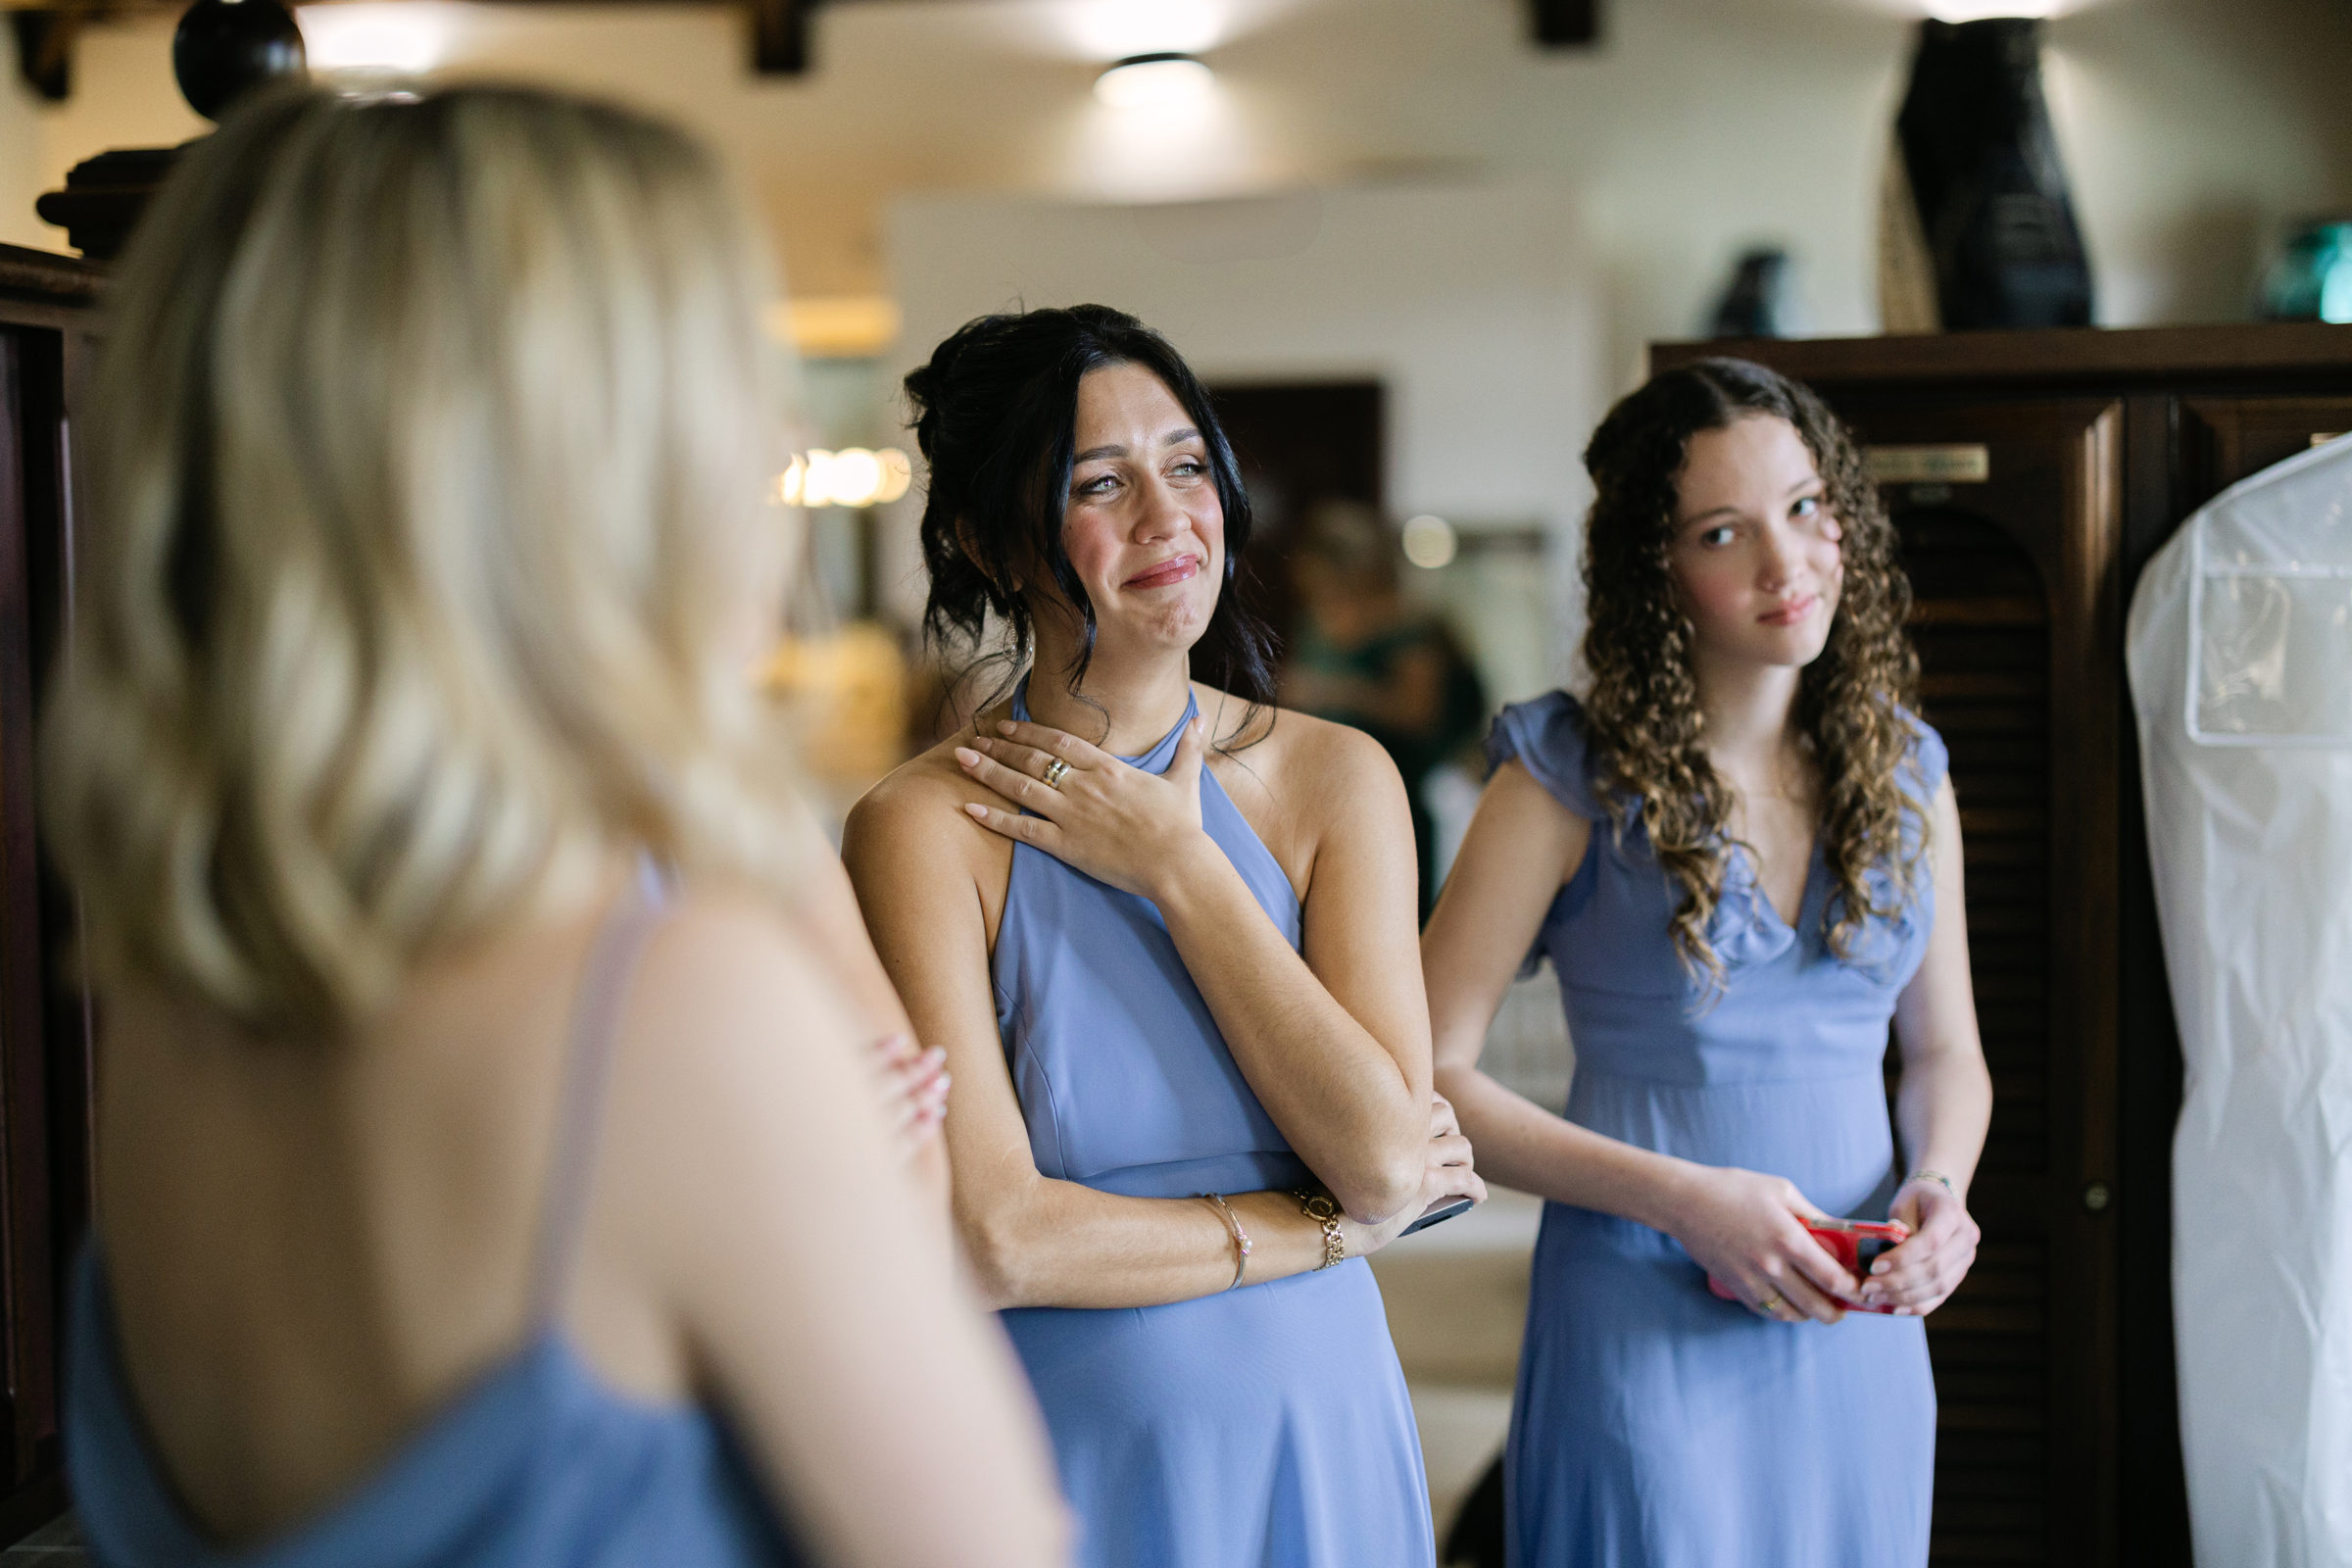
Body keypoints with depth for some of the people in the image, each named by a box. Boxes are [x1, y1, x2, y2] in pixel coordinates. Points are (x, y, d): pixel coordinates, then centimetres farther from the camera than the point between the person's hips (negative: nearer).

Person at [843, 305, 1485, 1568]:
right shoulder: (925, 827, -14)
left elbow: (1384, 1154, -13)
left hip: (1315, 1442, 3)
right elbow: (990, 1243, -20)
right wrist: (1325, 1227, -12)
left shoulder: (1334, 778, -2)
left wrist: (1176, 866, -13)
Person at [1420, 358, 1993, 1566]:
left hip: (1860, 1332, 5)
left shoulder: (1904, 773, 6)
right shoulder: (1571, 779, -8)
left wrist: (1939, 1188, -6)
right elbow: (1427, 1072, -11)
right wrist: (1684, 1199, -18)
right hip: (1643, 1329, -4)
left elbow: (1946, 1052, 15)